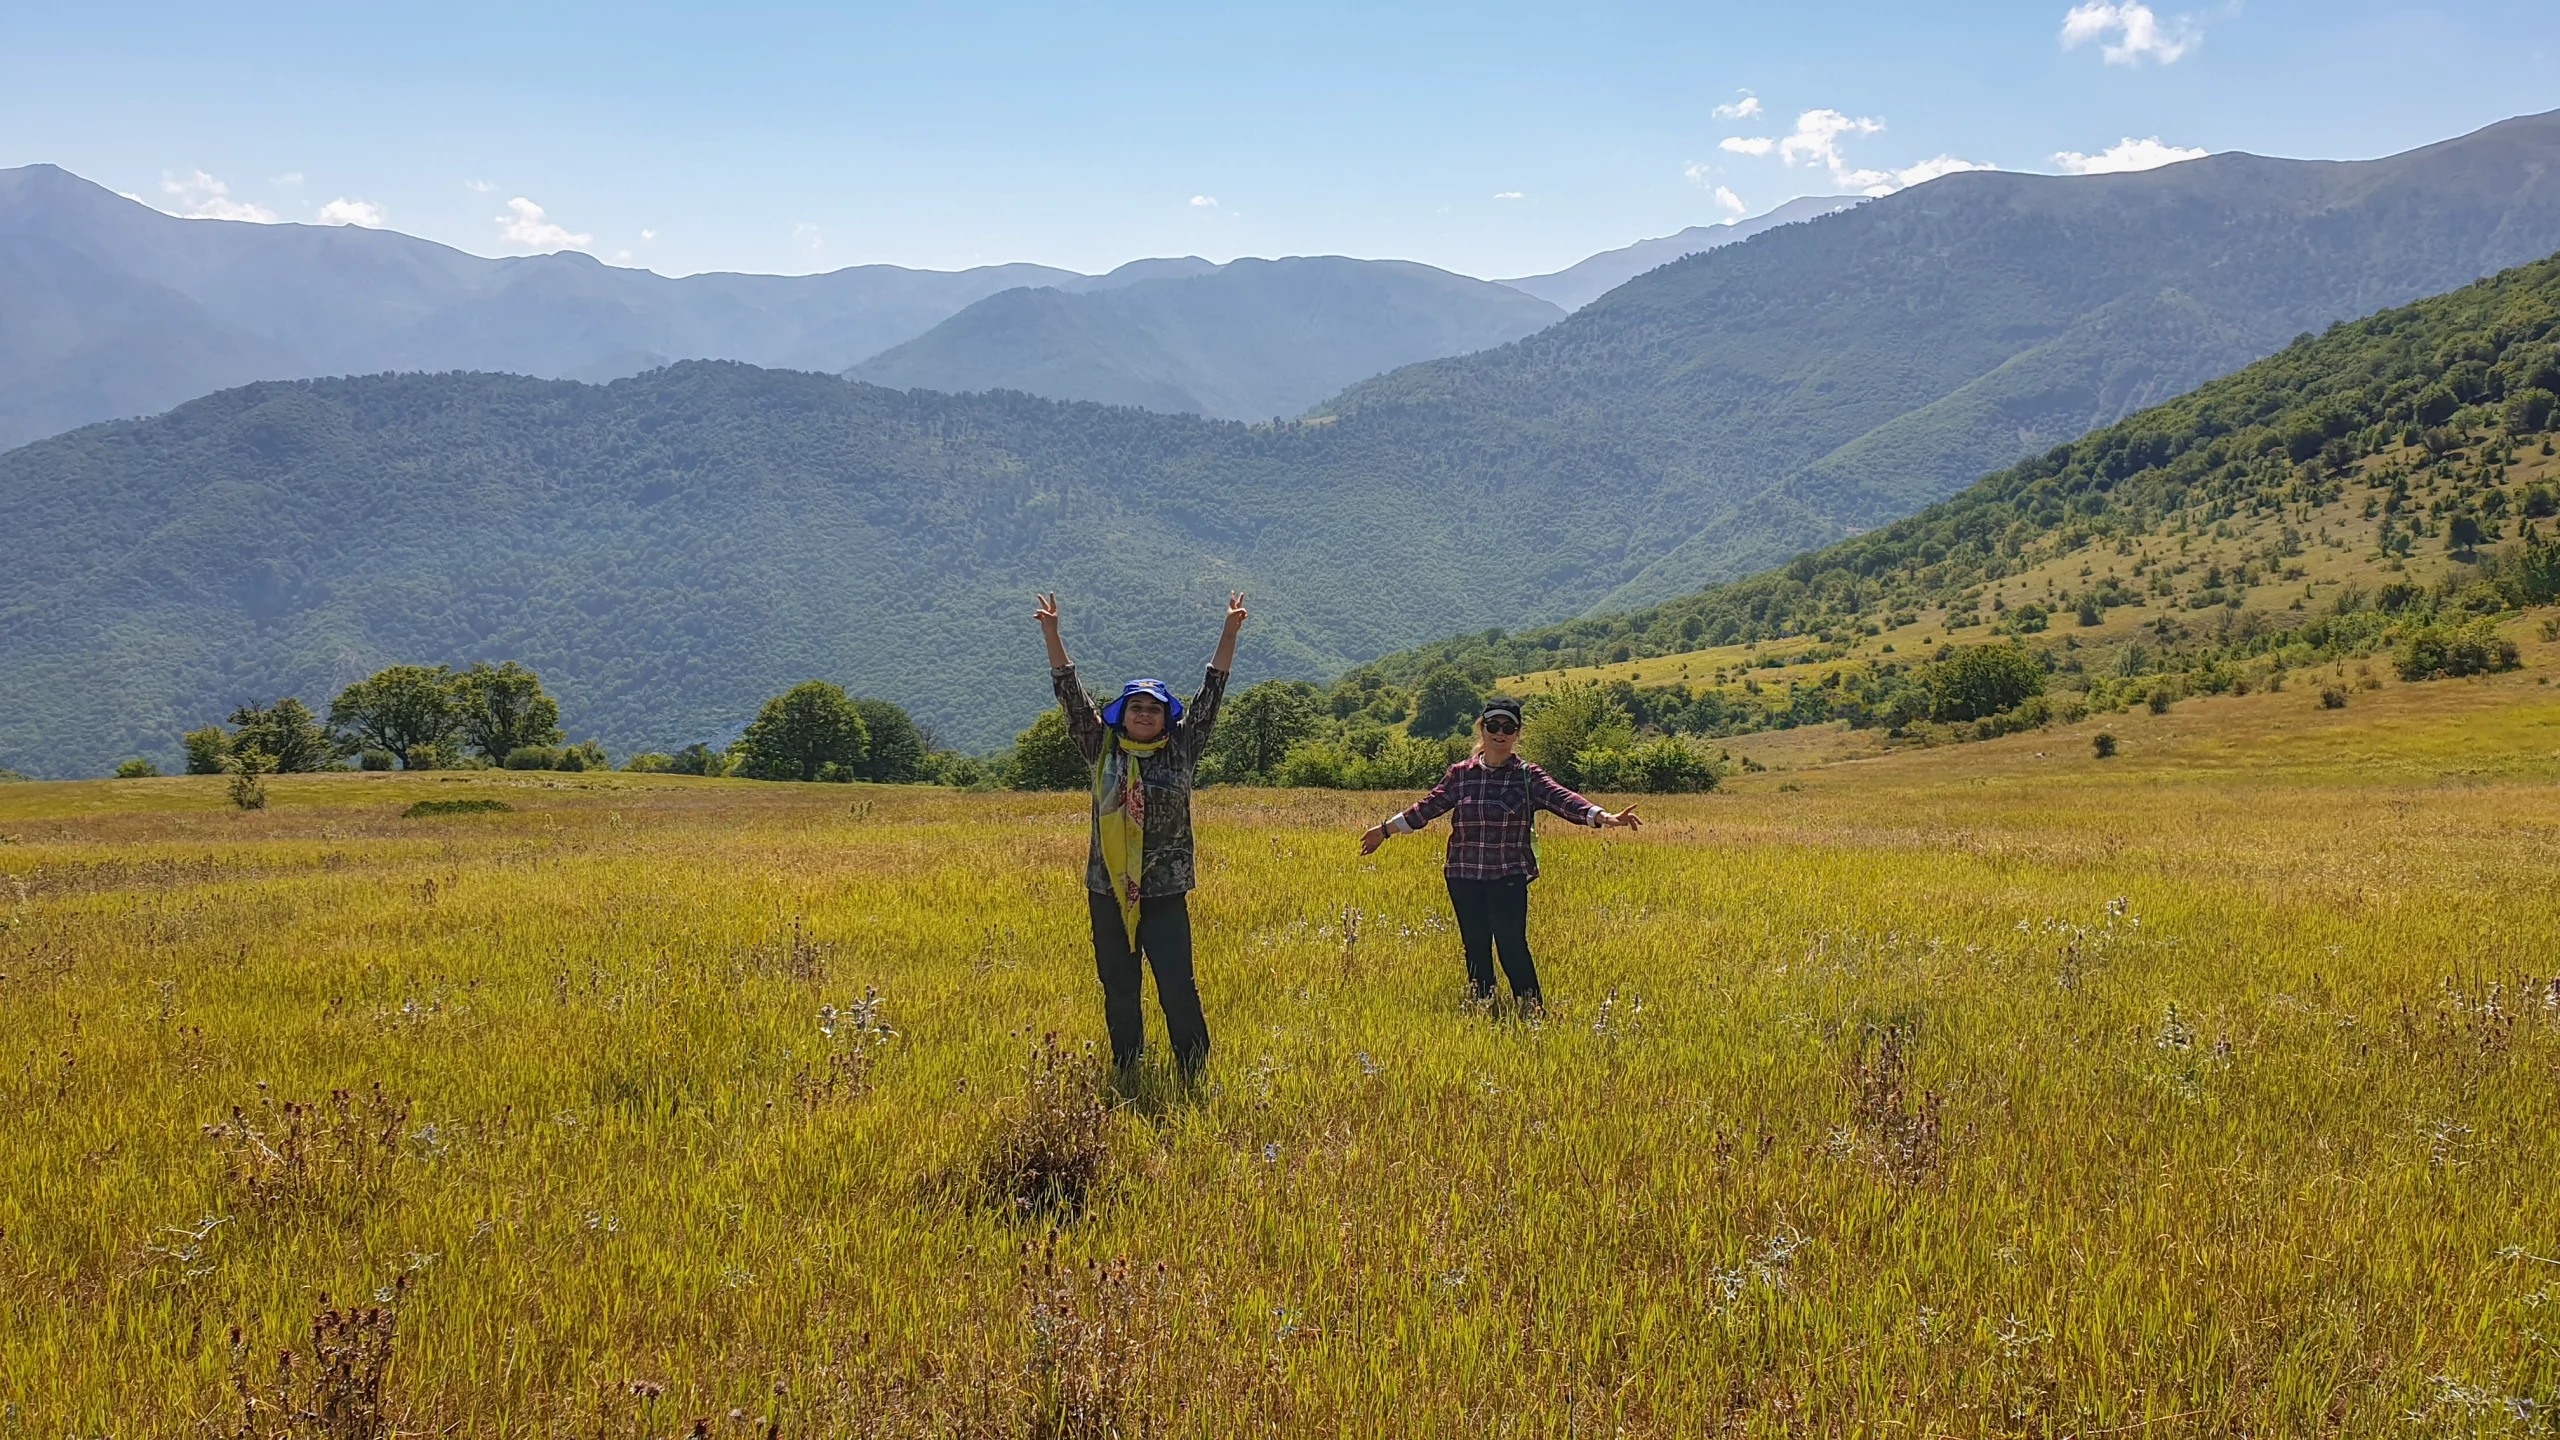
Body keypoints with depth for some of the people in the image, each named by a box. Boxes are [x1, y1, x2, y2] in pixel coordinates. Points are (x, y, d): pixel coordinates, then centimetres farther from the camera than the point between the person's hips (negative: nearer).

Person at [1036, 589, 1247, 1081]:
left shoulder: (1182, 750, 4)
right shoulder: (1103, 748, 6)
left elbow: (1211, 692, 0)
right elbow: (1070, 692, 4)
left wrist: (1230, 631, -5)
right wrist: (1051, 633, -2)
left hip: (1165, 892, -2)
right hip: (1109, 891, 2)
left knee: (1177, 985, -4)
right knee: (1119, 989, 9)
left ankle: (1194, 1074, 6)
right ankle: (1124, 1075, 19)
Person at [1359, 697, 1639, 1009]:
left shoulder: (1528, 777, 0)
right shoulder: (1460, 774, 7)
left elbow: (1563, 800, -13)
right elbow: (1428, 807, 12)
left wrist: (1605, 817, -28)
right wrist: (1384, 829, 13)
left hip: (1509, 879, -3)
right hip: (1464, 878, 3)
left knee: (1512, 946, -11)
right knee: (1476, 949, 9)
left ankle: (1533, 1011, -2)